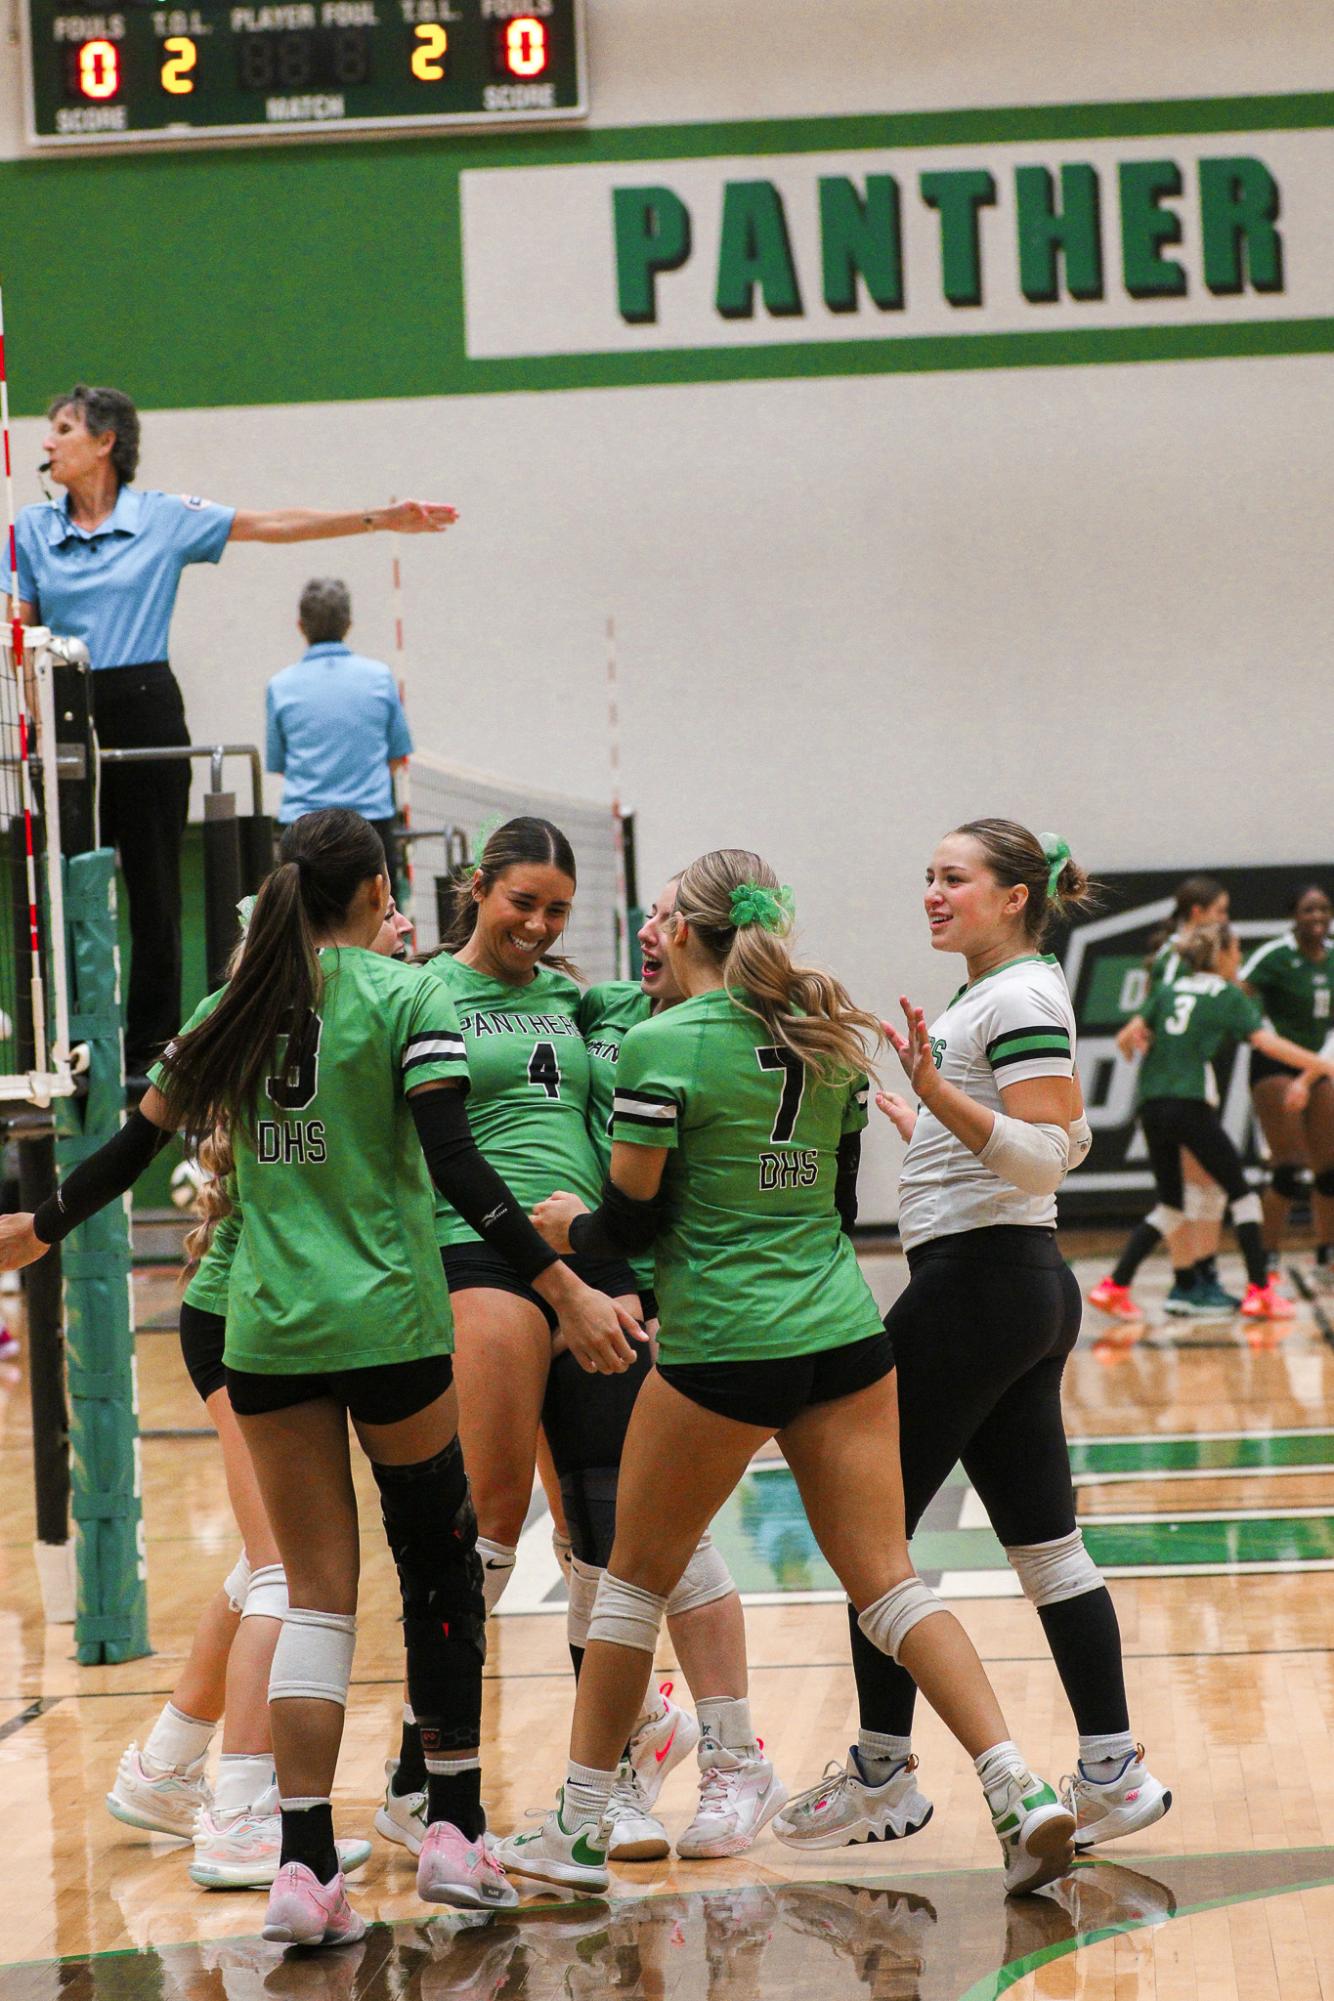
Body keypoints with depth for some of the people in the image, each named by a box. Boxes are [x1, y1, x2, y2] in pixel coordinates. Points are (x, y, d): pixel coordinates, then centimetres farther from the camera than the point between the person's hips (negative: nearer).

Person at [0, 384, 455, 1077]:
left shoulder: (164, 518, 3)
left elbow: (274, 524, 4)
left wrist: (380, 519, 0)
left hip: (145, 710, -1)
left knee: (154, 884, 1)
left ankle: (150, 1047, 10)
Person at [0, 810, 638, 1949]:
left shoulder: (235, 1009, 7)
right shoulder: (406, 1000, -5)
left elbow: (135, 1149, 13)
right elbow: (456, 1165, -15)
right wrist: (563, 1288, -17)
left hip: (268, 1330, 3)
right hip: (390, 1326, -3)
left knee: (316, 1596, 5)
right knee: (440, 1564, 13)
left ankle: (304, 1867, -4)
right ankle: (455, 1831, 16)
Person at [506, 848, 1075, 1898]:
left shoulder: (663, 1044, -10)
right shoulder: (828, 1034, 9)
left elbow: (633, 1220, -7)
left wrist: (569, 1223, 13)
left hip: (724, 1348, -5)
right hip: (845, 1333, 5)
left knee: (637, 1578, 10)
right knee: (888, 1579, 4)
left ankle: (579, 1828, 17)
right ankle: (1021, 1790, -10)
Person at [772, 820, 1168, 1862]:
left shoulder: (1022, 996, -12)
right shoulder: (989, 996, 17)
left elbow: (1046, 1153, -20)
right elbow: (1070, 1138, 26)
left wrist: (939, 1095, -29)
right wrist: (927, 1116, 32)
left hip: (976, 1286, -10)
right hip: (1020, 1286, 10)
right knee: (1044, 1539, 9)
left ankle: (882, 1773, 4)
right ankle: (1113, 1771, 9)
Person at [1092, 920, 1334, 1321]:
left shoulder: (1167, 990, 15)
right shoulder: (1229, 996, 3)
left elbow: (1127, 1037, 8)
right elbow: (1268, 1043, -9)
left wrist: (1134, 1040, 32)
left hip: (1151, 1104, 5)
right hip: (1189, 1104, -5)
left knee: (1169, 1205, 15)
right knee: (1240, 1193, 7)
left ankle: (1114, 1286, 5)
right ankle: (1260, 1291, 3)